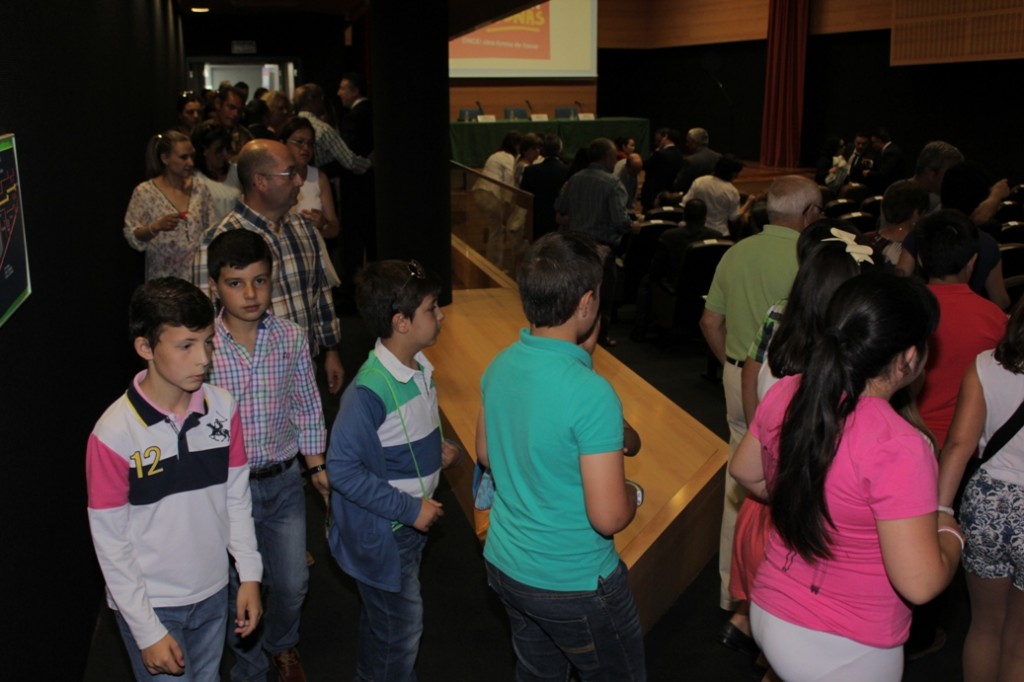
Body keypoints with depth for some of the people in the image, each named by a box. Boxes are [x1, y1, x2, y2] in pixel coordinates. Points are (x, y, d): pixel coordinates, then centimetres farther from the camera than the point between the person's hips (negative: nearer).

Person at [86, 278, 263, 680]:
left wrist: (250, 574, -2)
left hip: (213, 594, 4)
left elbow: (237, 498, 2)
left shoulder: (222, 408, -9)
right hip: (150, 605, -4)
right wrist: (148, 632, -13)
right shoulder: (114, 433, -21)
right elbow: (111, 543, -15)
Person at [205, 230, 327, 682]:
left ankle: (282, 646, 48)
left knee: (292, 583, 14)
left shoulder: (291, 338, -8)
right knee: (239, 589, 14)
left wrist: (316, 466, 3)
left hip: (284, 480, 3)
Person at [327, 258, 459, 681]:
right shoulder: (369, 391, -30)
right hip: (381, 531, -8)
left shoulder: (419, 367, -2)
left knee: (383, 620, 27)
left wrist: (438, 451, -2)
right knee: (400, 629, 8)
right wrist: (409, 509, -24)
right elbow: (342, 469, -26)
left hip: (411, 520, 8)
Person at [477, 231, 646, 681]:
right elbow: (608, 517, -27)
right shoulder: (591, 394, -29)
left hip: (504, 564, 7)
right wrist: (632, 492, -6)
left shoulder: (500, 367, -7)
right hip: (573, 585, -7)